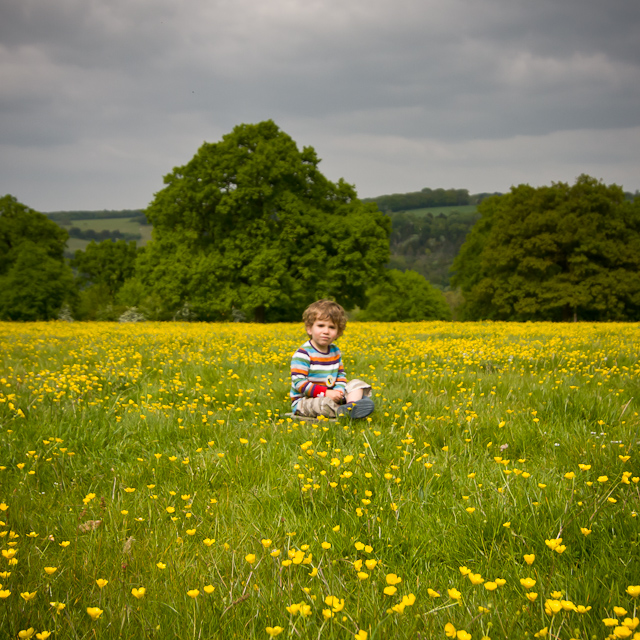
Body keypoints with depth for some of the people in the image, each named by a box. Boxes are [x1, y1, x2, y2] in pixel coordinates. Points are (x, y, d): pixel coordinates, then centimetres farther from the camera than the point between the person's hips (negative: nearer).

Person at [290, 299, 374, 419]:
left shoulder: (335, 351, 8)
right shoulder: (303, 354, -16)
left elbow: (340, 375, 14)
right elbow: (299, 383, -21)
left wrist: (339, 390, -11)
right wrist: (325, 393, -26)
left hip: (330, 396, 8)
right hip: (304, 401, -7)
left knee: (356, 384, -6)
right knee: (325, 403, -38)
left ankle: (352, 404, -35)